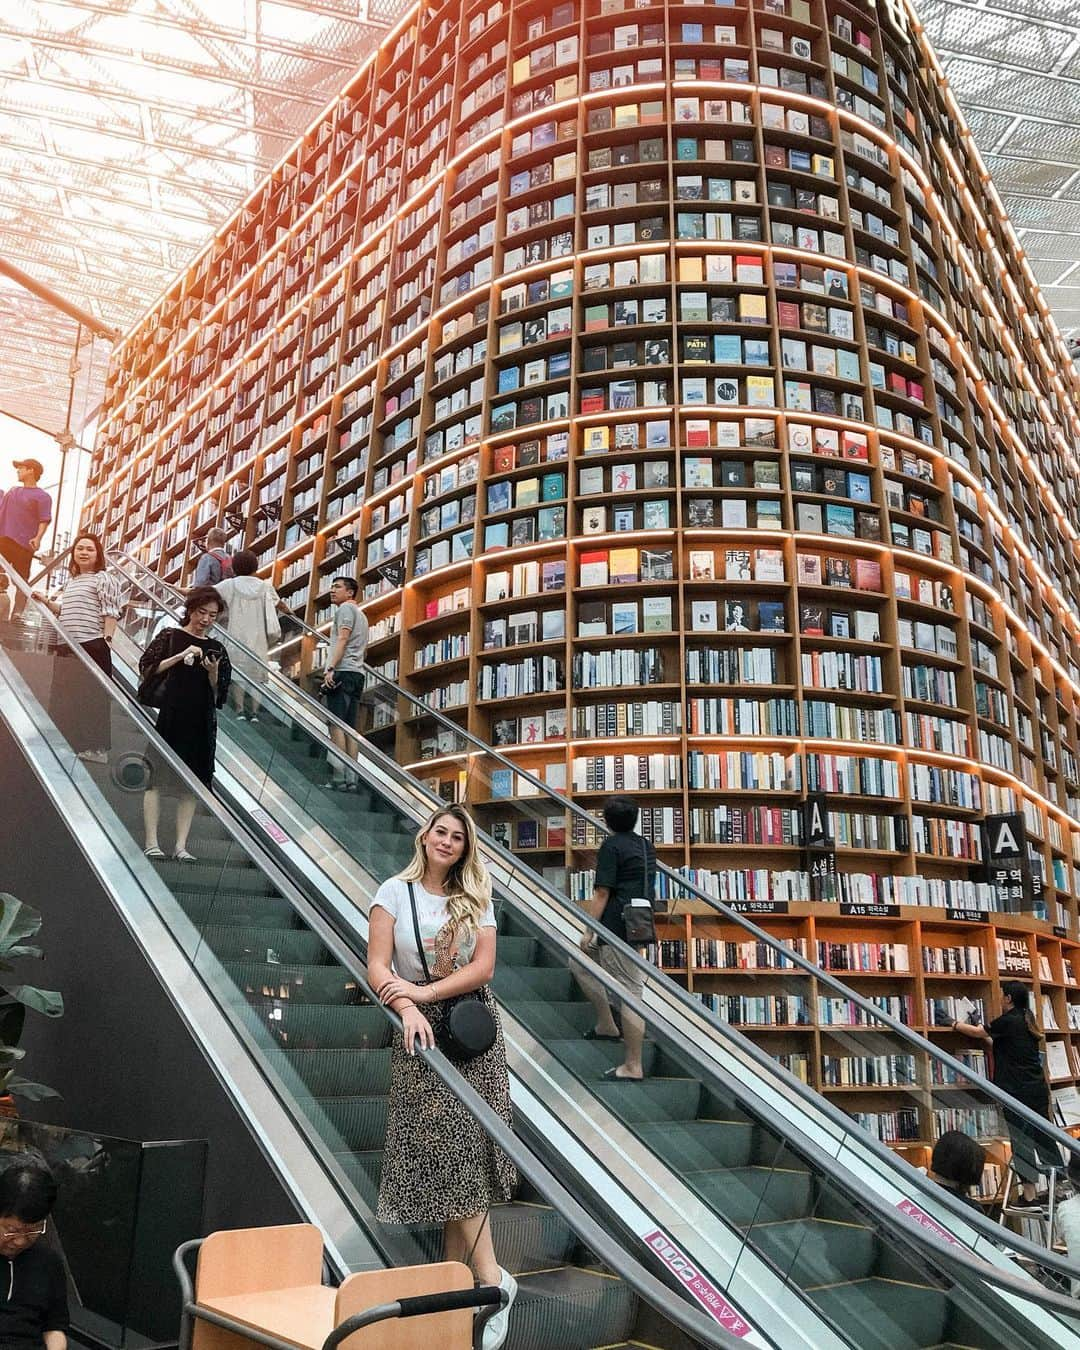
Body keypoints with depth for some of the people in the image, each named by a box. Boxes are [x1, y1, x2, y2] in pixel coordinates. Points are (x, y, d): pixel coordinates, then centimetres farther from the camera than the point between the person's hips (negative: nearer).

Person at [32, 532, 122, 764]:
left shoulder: (103, 579, -3)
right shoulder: (72, 582, 21)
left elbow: (110, 613, -12)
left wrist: (107, 639, -20)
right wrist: (46, 601, 15)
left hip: (92, 646, -9)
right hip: (68, 648, 9)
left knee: (93, 698, -7)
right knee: (64, 698, 11)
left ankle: (98, 749, -4)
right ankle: (71, 744, 21)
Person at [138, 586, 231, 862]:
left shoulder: (217, 649, 11)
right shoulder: (170, 637, 4)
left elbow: (219, 696, 9)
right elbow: (147, 668, -7)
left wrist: (212, 673, -10)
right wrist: (181, 656, -15)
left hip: (199, 724, 3)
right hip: (165, 717, -3)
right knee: (156, 777, -3)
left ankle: (181, 846, 4)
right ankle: (151, 843, 1)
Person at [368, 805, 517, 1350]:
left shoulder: (475, 898, 5)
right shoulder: (395, 892, -2)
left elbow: (483, 967, -3)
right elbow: (377, 966, -8)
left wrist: (423, 991, -14)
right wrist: (408, 1010, -24)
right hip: (421, 1027, -2)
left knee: (460, 1145, -1)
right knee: (449, 1145, -5)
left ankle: (456, 1267, 10)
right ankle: (491, 1276, 1)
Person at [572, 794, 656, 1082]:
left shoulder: (611, 845, -10)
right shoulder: (646, 846, 14)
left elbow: (602, 893, -14)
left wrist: (589, 931, -10)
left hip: (617, 929, -9)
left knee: (629, 995, -4)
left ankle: (633, 1067, 2)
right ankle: (606, 1026, 23)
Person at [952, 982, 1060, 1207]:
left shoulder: (1007, 1021, -10)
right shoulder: (1027, 1022, 12)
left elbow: (978, 1032, 3)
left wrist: (956, 1025, 19)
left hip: (1018, 1092, -8)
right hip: (1038, 1089, 8)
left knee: (1022, 1143, -4)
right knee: (1043, 1140, 13)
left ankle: (1029, 1197, -3)